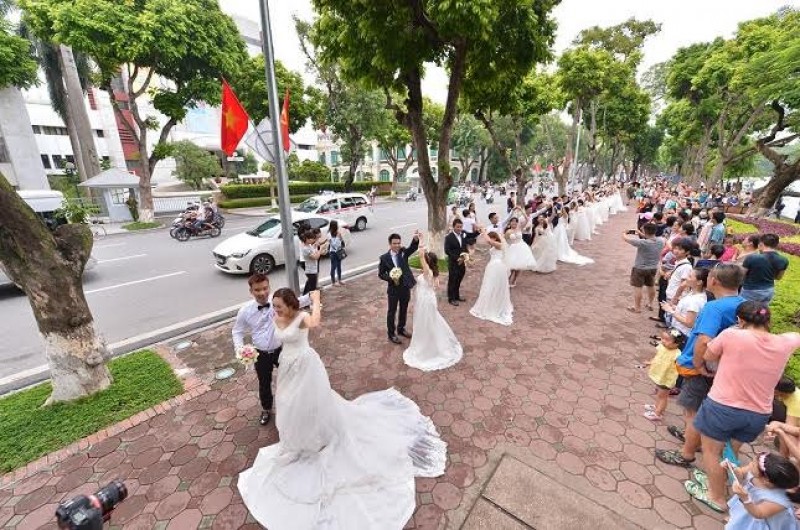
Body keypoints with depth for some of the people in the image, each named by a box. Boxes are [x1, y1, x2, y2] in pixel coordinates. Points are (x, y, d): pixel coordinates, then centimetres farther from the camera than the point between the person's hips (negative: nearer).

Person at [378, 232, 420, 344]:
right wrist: (391, 279, -22)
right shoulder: (384, 258, -12)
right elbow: (381, 274, -5)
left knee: (404, 310, 20)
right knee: (392, 312, 10)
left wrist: (416, 239, -44)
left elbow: (413, 247, -24)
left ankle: (401, 329, 42)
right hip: (393, 289, -4)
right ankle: (391, 334, 26)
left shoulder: (404, 252, -5)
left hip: (406, 287, 4)